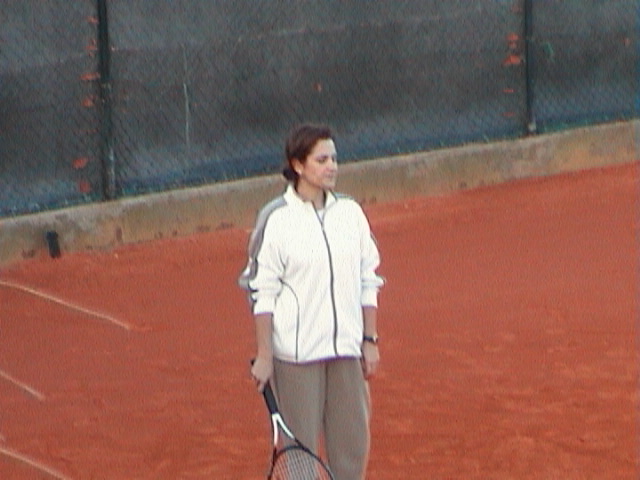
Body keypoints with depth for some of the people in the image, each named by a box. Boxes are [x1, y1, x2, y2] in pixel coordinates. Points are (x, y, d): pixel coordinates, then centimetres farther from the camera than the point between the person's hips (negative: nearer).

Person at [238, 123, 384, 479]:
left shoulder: (350, 212, 5)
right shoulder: (276, 219, -7)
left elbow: (368, 281, 11)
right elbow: (262, 291, -6)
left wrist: (370, 340, 7)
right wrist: (263, 356, -9)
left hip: (347, 348, 4)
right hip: (296, 354, -4)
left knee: (353, 444, 7)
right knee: (299, 448, 0)